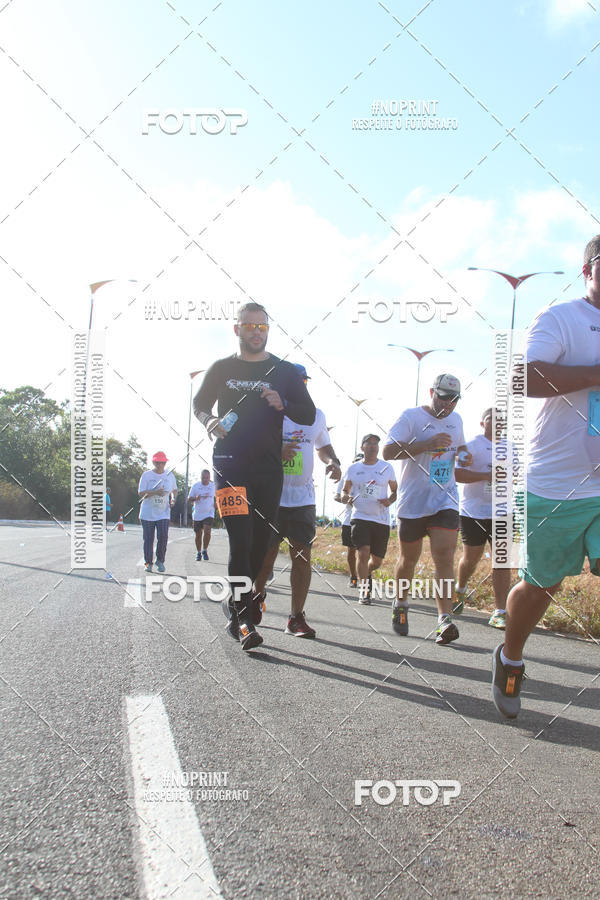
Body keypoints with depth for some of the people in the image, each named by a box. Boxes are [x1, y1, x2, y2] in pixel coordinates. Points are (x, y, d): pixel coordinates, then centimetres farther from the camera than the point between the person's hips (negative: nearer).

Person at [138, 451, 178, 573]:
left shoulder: (170, 475, 7)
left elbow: (174, 490, 23)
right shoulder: (146, 475, -2)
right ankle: (148, 563, 16)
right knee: (148, 539, 1)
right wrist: (155, 492, -23)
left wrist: (173, 498, 3)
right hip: (147, 514, -1)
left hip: (163, 513, 1)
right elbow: (141, 493, -9)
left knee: (163, 537, -11)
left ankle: (160, 561, 8)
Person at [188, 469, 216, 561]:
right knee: (198, 534, 6)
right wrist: (195, 498, -19)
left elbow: (216, 498, 19)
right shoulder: (195, 486, -1)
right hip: (197, 514, 1)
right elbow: (189, 498, 3)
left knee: (207, 531, -20)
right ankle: (198, 553, 24)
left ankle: (205, 550, -1)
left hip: (209, 513, -1)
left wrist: (216, 503, -3)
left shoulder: (213, 486, 3)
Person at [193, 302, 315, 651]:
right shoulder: (222, 369, 9)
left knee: (259, 544, 5)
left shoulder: (286, 371, 9)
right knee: (241, 541, -13)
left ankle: (238, 615, 21)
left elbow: (309, 415, 8)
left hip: (269, 469, 2)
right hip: (230, 463, -2)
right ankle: (245, 620, -9)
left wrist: (282, 405, -12)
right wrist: (209, 421, -3)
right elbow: (200, 404, 20)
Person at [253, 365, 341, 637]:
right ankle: (257, 595, 30)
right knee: (266, 554, 0)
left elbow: (323, 446, 26)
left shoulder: (316, 415, 13)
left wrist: (333, 461, 4)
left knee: (303, 555, -2)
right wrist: (276, 450, -23)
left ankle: (296, 618, 5)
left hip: (303, 498, 3)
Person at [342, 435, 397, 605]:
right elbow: (345, 490, 15)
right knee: (363, 553, -18)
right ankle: (363, 590, -5)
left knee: (377, 560, 8)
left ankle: (366, 573, 43)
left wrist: (390, 501, -8)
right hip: (360, 517, -1)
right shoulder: (353, 468, 5)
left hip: (381, 519, 1)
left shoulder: (386, 468, 4)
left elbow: (395, 490, 13)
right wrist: (345, 497, -9)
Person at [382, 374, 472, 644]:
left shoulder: (456, 420, 14)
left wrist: (464, 454, 7)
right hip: (412, 501, -3)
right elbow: (388, 451, -16)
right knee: (408, 558, 9)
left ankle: (445, 620, -17)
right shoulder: (411, 417, -6)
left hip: (445, 500, 3)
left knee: (444, 555, -13)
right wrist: (428, 444, -24)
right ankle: (400, 604, 34)